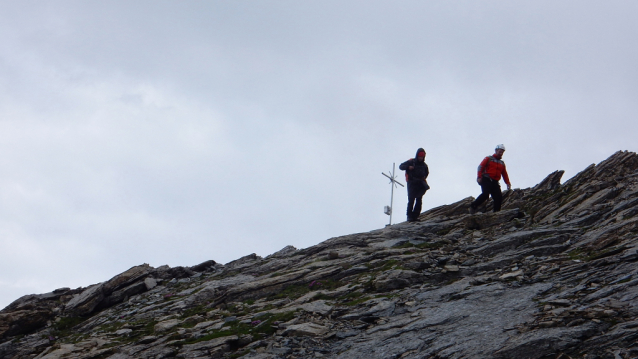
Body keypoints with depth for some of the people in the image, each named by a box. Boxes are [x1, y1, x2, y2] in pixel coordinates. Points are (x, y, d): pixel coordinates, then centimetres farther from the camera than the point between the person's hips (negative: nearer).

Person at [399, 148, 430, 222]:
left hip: (420, 184, 5)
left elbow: (426, 172, 30)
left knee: (419, 201, 1)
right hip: (412, 184, -5)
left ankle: (415, 216, 4)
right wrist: (408, 167, -22)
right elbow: (401, 166, -4)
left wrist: (424, 177, 12)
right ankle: (409, 216, -7)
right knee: (411, 200, -9)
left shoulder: (424, 165, 13)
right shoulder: (411, 162, -1)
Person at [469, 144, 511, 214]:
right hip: (486, 180, -5)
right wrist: (479, 177, -14)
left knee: (499, 197, -12)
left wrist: (508, 183, 5)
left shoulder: (502, 163, 25)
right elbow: (481, 167, 1)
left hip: (495, 182, 5)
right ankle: (473, 207, -12)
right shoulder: (489, 159, 11)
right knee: (485, 194, -25)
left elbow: (505, 174, 21)